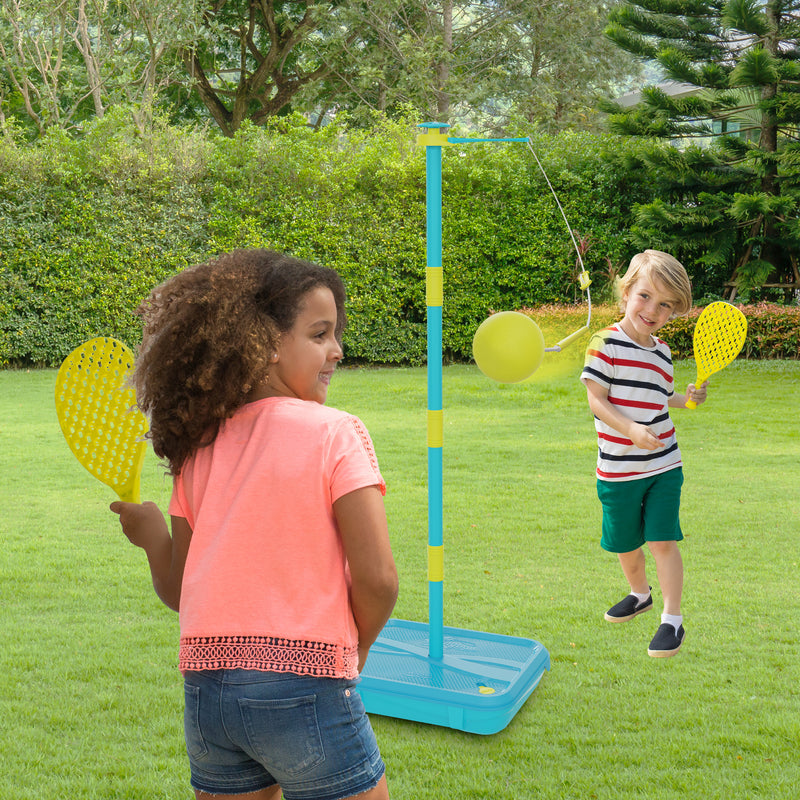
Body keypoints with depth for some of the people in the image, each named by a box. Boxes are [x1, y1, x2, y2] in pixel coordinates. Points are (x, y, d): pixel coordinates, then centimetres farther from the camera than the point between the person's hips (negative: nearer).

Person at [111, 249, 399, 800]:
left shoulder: (198, 447, 7)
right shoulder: (336, 434, -9)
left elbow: (178, 591, 9)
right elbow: (377, 578, -13)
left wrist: (150, 535, 20)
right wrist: (357, 646, 3)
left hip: (204, 692, 6)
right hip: (305, 688, -5)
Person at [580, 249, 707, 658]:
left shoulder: (662, 351, 6)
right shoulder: (606, 344, -12)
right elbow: (596, 399, -16)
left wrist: (687, 398, 3)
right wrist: (631, 429, -27)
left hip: (663, 465, 2)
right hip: (618, 468, -2)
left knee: (662, 540, -3)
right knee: (625, 542, 14)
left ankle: (673, 619, 6)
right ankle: (639, 593, 41)